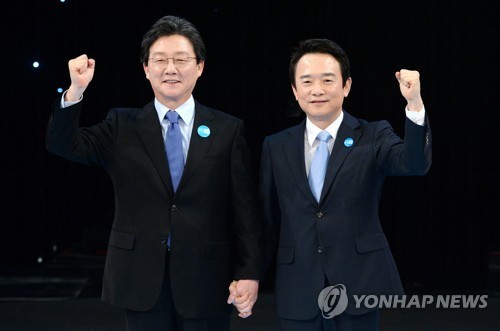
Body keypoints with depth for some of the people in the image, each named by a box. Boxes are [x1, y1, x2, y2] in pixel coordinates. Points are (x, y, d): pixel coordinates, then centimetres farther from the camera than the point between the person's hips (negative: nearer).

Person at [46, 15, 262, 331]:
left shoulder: (228, 130, 2)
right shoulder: (122, 125, 6)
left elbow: (246, 209, 0)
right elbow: (62, 145, -5)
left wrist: (249, 273, -6)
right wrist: (76, 91, -21)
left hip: (206, 281, -1)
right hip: (141, 281, 1)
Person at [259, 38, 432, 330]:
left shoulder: (374, 137, -1)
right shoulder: (276, 147, 6)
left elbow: (415, 165, -20)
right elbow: (269, 219, 12)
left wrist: (415, 104, -34)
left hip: (358, 286, -2)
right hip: (296, 293, 2)